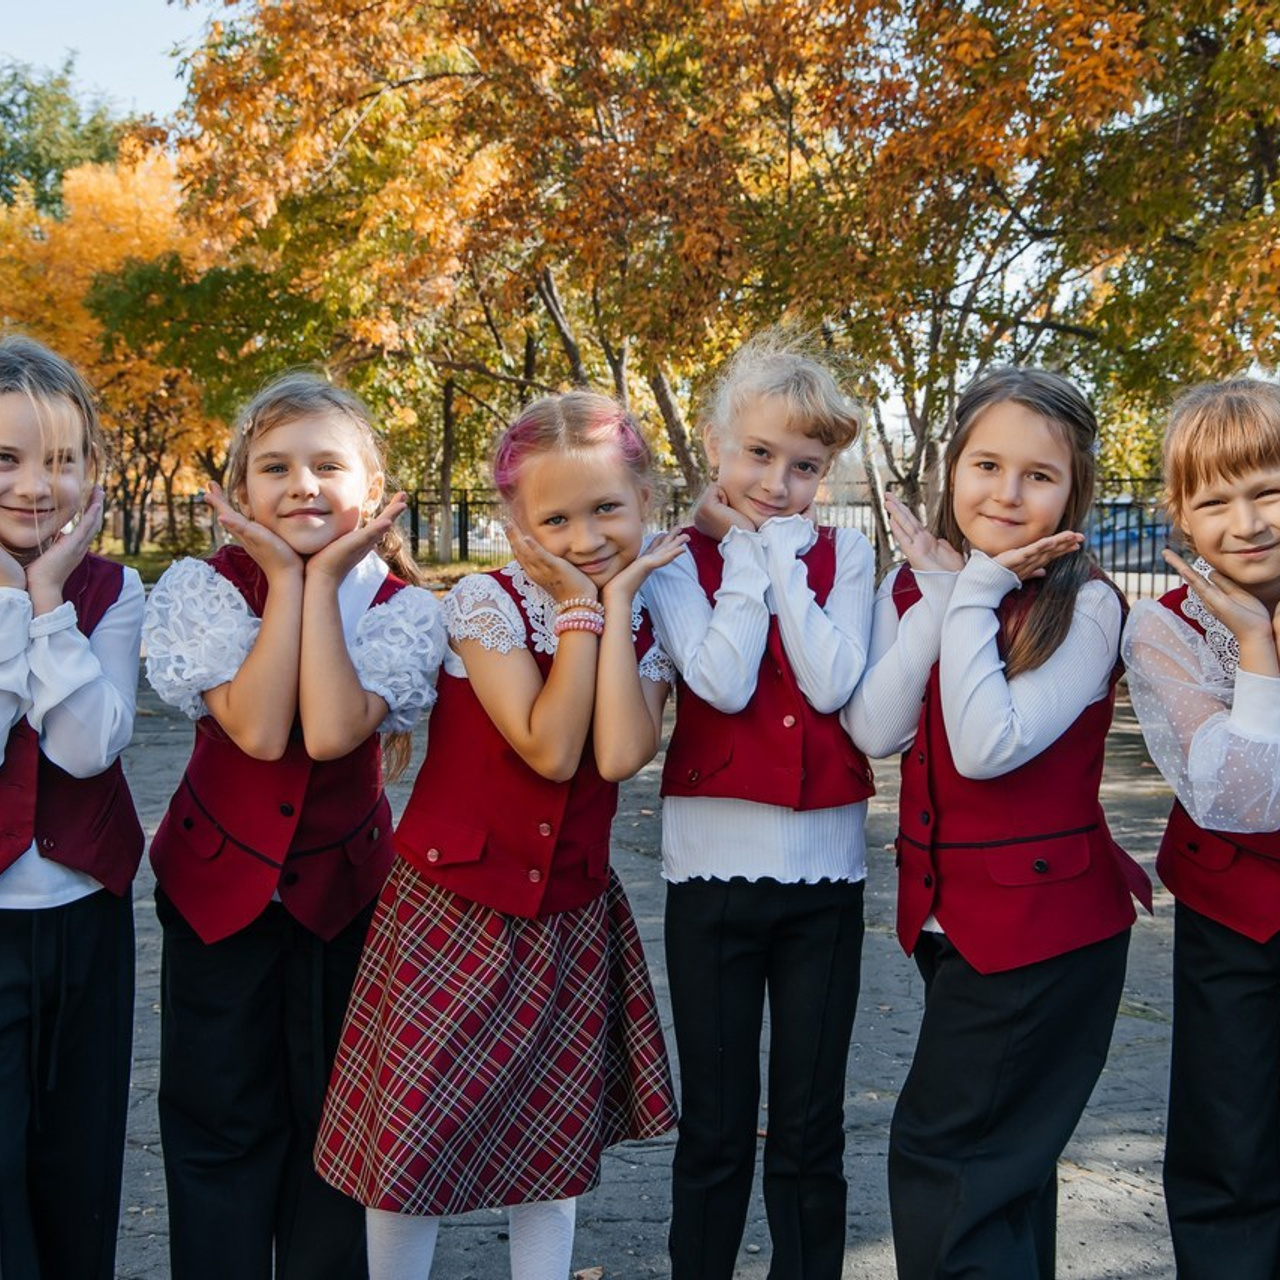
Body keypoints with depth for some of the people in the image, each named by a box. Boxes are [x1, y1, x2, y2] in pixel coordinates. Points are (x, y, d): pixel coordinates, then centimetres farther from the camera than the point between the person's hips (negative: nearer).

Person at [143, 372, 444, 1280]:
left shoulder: (402, 607, -10)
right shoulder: (202, 589, -11)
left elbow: (331, 733, -27)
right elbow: (259, 731, -26)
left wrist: (326, 578, -23)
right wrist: (286, 576, -23)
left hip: (345, 881, 1)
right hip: (219, 878, 0)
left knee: (333, 1116, 11)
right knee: (220, 1121, 7)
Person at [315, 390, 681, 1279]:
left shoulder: (648, 622, -1)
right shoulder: (486, 602, -13)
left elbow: (618, 755, -20)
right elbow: (549, 750, -23)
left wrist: (617, 604, -17)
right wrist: (579, 609, -19)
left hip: (572, 917, 4)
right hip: (454, 909, -4)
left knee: (555, 1141, 15)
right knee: (415, 1136, 2)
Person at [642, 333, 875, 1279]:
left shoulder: (844, 555, 5)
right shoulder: (677, 556, 0)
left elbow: (832, 685, -11)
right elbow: (723, 682, -17)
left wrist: (783, 551, -9)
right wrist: (748, 552, -9)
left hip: (826, 868, 2)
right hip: (715, 866, -1)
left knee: (812, 1131, 11)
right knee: (716, 1129, 9)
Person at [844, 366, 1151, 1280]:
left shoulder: (1086, 606, -14)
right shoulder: (912, 587, 3)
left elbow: (988, 747, -26)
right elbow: (875, 731, -11)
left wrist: (973, 597, -20)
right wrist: (943, 593, -14)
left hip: (1043, 918, -6)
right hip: (945, 909, 6)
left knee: (939, 1156, -4)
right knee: (1002, 1154, 20)